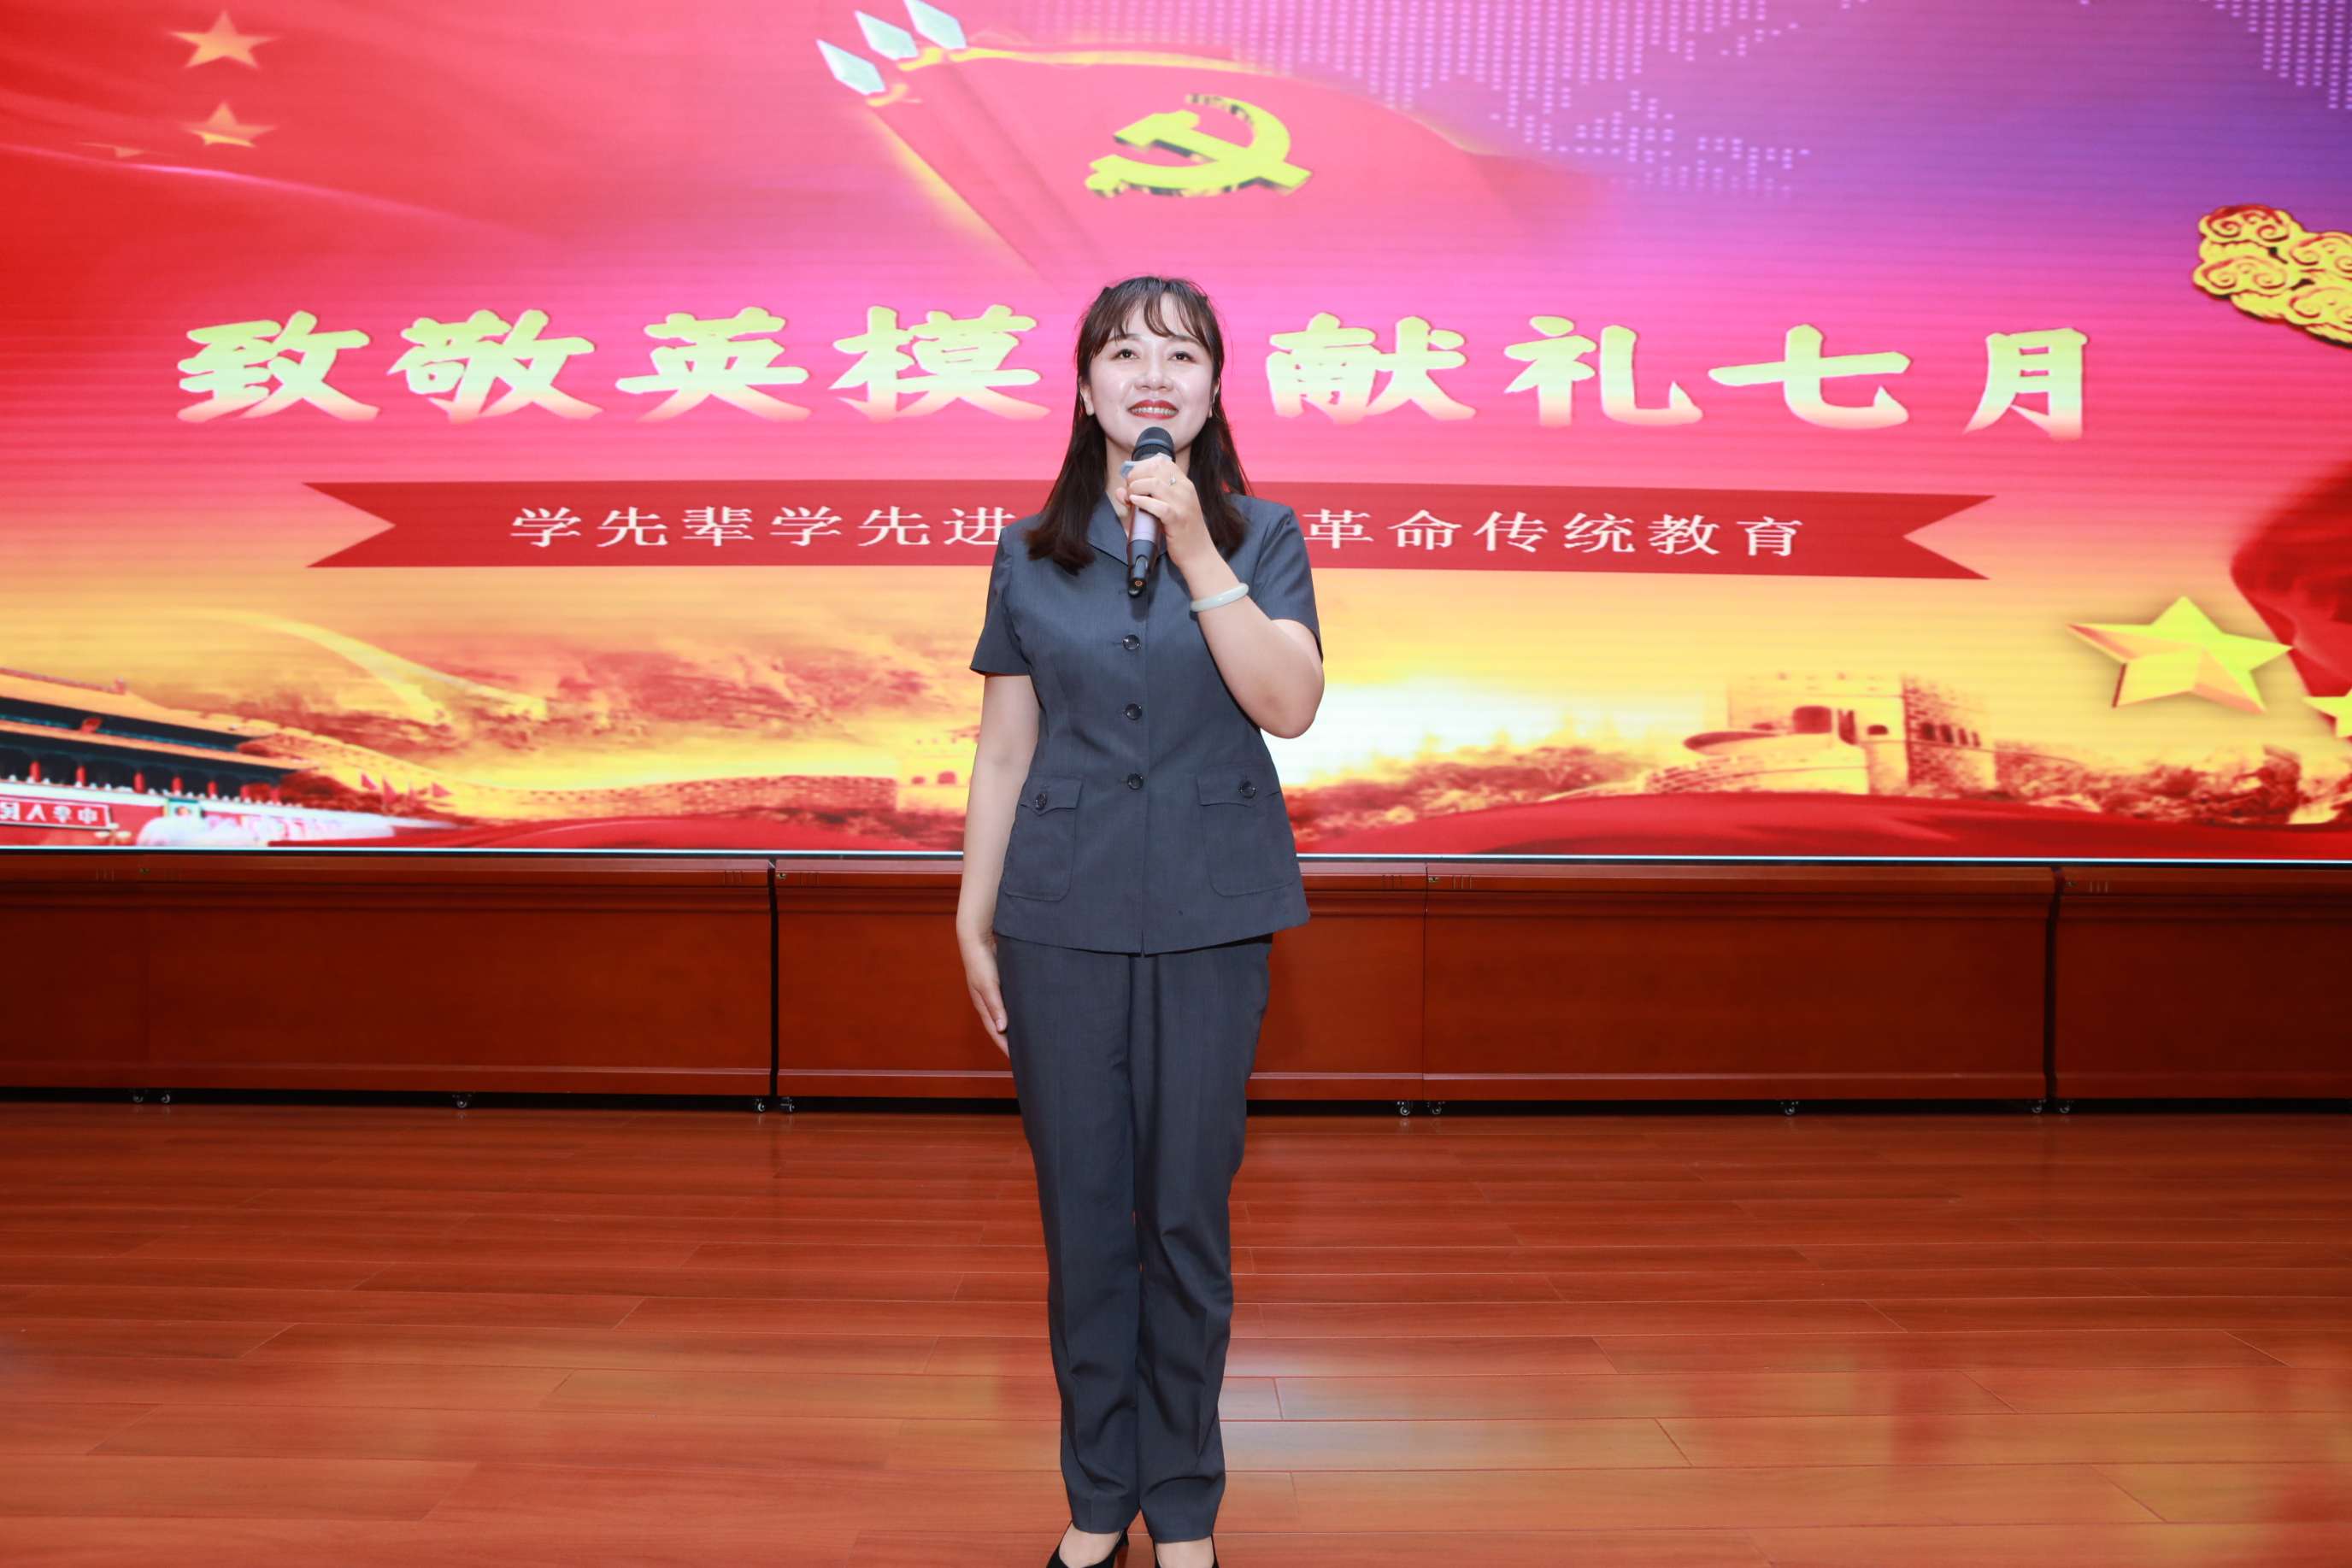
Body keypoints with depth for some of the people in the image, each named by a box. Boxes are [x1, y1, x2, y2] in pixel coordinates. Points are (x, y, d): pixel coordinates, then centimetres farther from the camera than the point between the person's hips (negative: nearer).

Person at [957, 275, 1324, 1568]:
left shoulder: (1261, 537, 3)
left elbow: (1289, 704, -12)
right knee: (1082, 1210, 7)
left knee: (1187, 1212, 5)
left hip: (1210, 916, -1)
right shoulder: (1030, 554, 6)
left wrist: (1196, 552, -17)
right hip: (1063, 914, 1)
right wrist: (973, 928, 7)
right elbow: (1003, 751, 7)